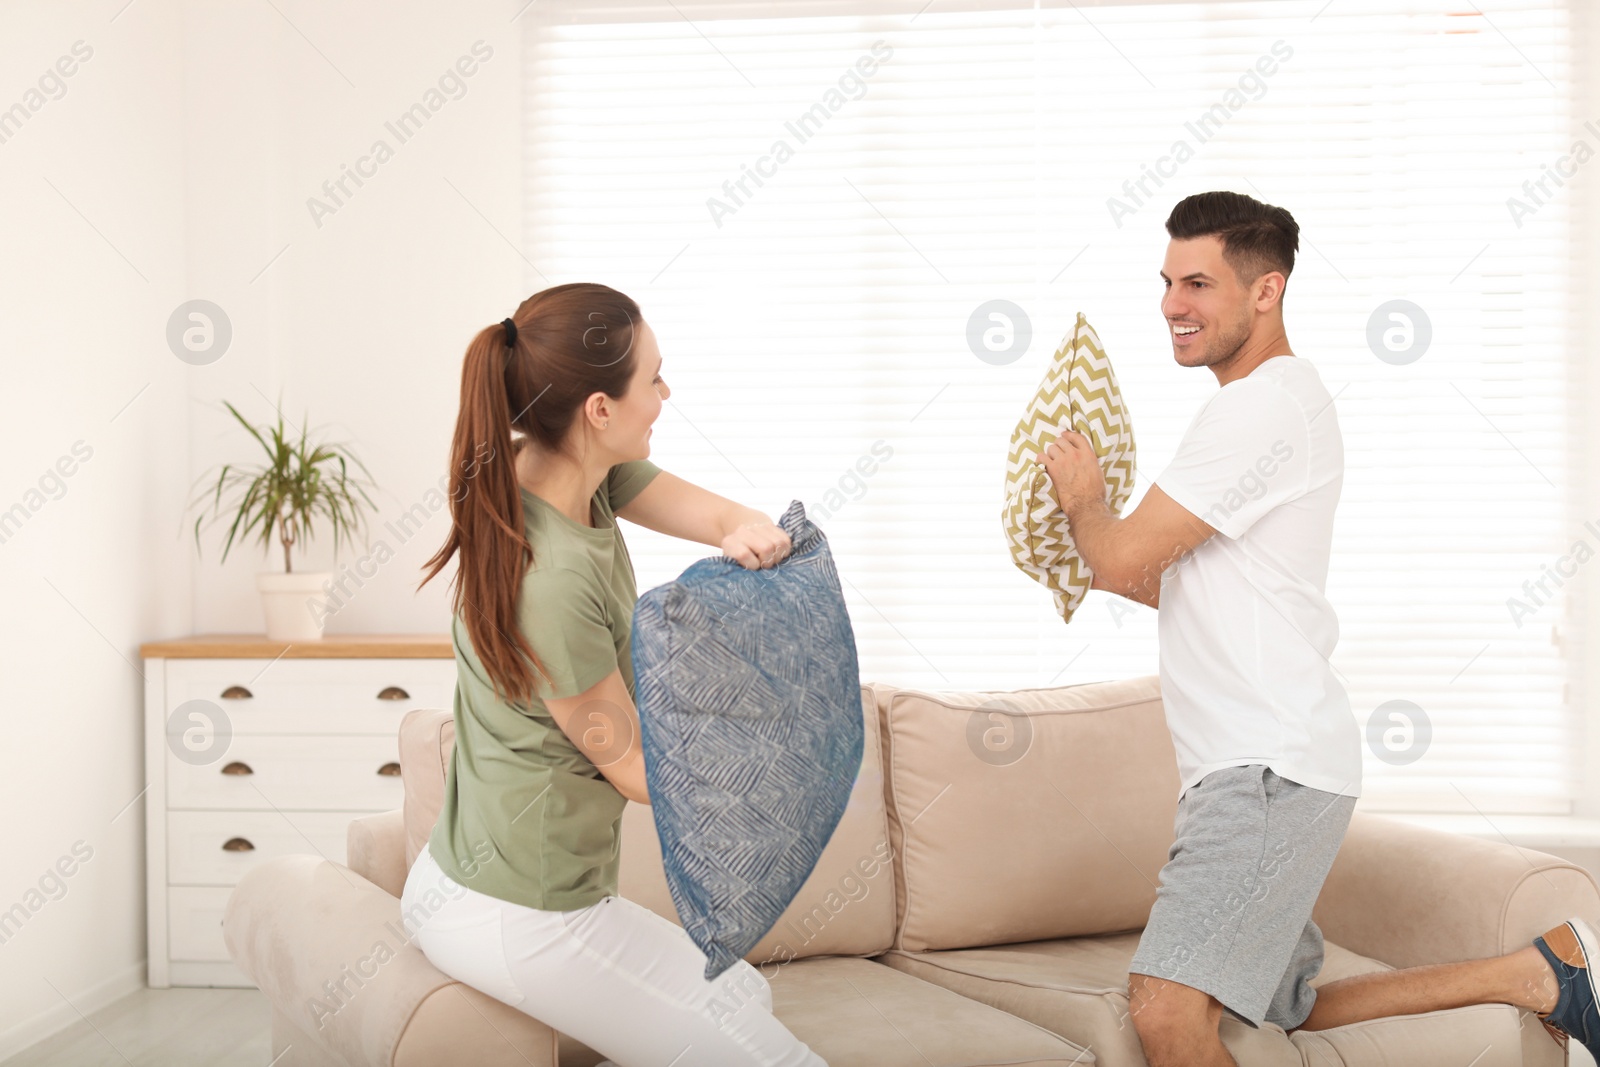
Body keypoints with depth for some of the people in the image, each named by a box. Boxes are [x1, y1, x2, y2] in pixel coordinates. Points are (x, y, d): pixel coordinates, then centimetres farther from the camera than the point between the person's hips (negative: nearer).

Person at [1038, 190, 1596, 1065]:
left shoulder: (1264, 404, -14)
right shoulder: (1281, 401, 20)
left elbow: (1123, 557, -16)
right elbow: (1198, 589, 27)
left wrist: (1082, 501, 4)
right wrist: (1099, 555, 14)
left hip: (1273, 770, -11)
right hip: (1246, 767, 11)